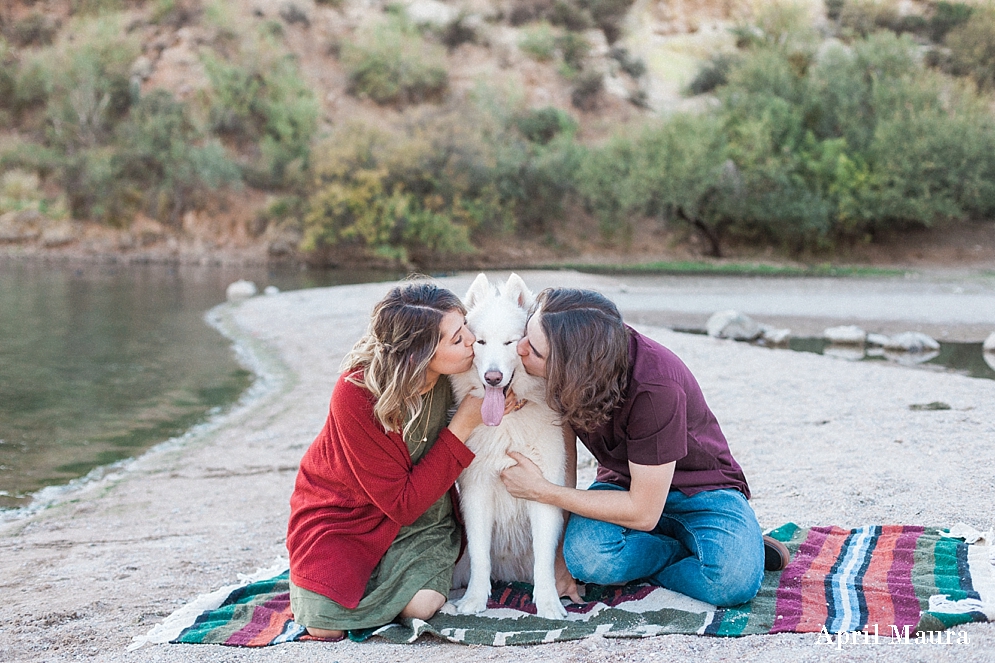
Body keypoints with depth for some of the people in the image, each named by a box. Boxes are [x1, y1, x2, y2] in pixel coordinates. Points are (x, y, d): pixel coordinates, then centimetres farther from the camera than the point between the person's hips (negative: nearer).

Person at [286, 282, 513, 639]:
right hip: (341, 512, -3)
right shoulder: (355, 395, -31)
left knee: (420, 605, -23)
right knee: (326, 624, -21)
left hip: (421, 514, 3)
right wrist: (463, 426, -29)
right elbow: (401, 504, -25)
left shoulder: (452, 373, -17)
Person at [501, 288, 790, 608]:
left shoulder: (655, 390, -35)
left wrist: (540, 490, -22)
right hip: (624, 483, 4)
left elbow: (643, 512, -26)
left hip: (700, 487, -4)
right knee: (585, 555, -30)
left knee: (732, 581, -34)